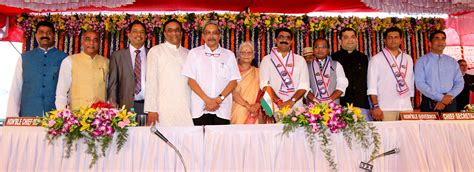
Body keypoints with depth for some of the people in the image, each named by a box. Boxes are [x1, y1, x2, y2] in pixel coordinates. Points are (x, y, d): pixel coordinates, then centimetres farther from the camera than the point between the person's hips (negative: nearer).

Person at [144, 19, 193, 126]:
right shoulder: (156, 51, 7)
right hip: (164, 109, -3)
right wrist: (151, 110, -8)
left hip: (186, 110, 3)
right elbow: (151, 81, 0)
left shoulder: (188, 54, 17)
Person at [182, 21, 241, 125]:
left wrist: (219, 99, -8)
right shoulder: (194, 53, 9)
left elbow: (233, 81, 6)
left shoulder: (229, 55, 13)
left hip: (223, 109, 1)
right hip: (200, 109, -1)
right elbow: (191, 80, 2)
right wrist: (207, 100, -9)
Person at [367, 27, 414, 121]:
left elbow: (411, 83, 20)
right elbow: (372, 86, -4)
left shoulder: (408, 59, 17)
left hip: (406, 107, 4)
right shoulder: (376, 59, 2)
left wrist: (410, 104, 15)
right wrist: (375, 106, -10)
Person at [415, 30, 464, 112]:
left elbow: (460, 82, 8)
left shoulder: (452, 61, 14)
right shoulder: (422, 61, 1)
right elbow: (420, 83, -10)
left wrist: (449, 96, -11)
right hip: (429, 104, -3)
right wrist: (441, 97, -16)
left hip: (449, 103, 3)